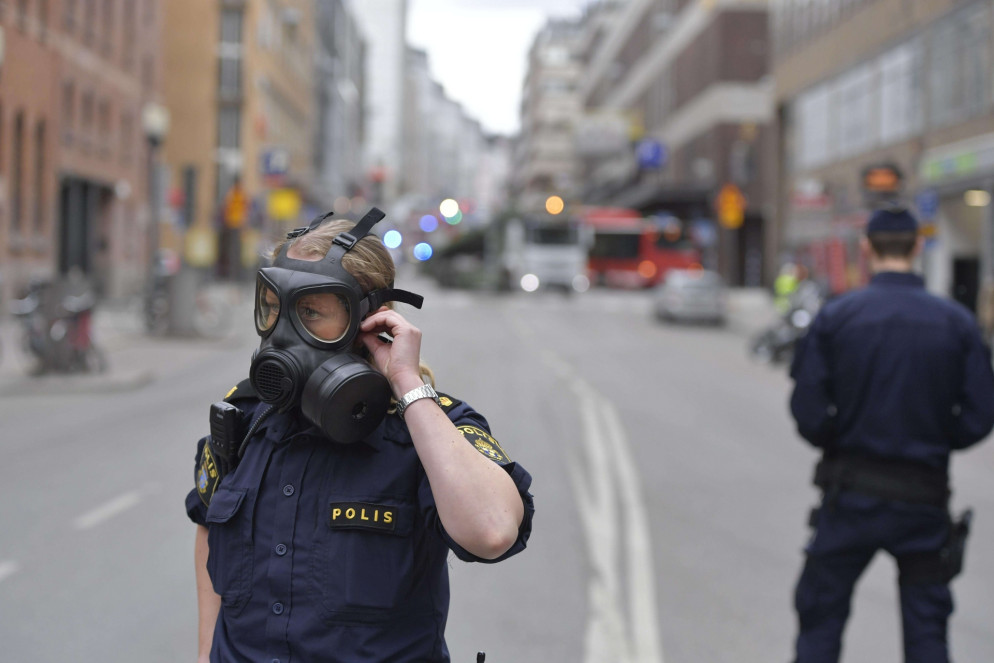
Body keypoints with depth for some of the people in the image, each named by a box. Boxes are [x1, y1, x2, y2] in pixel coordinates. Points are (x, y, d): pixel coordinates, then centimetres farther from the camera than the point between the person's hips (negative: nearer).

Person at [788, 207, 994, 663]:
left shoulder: (835, 317, -7)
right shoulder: (957, 323, -4)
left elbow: (808, 412, -11)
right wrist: (931, 443, 11)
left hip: (850, 493, -1)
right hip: (924, 500, 1)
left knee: (820, 622, 13)